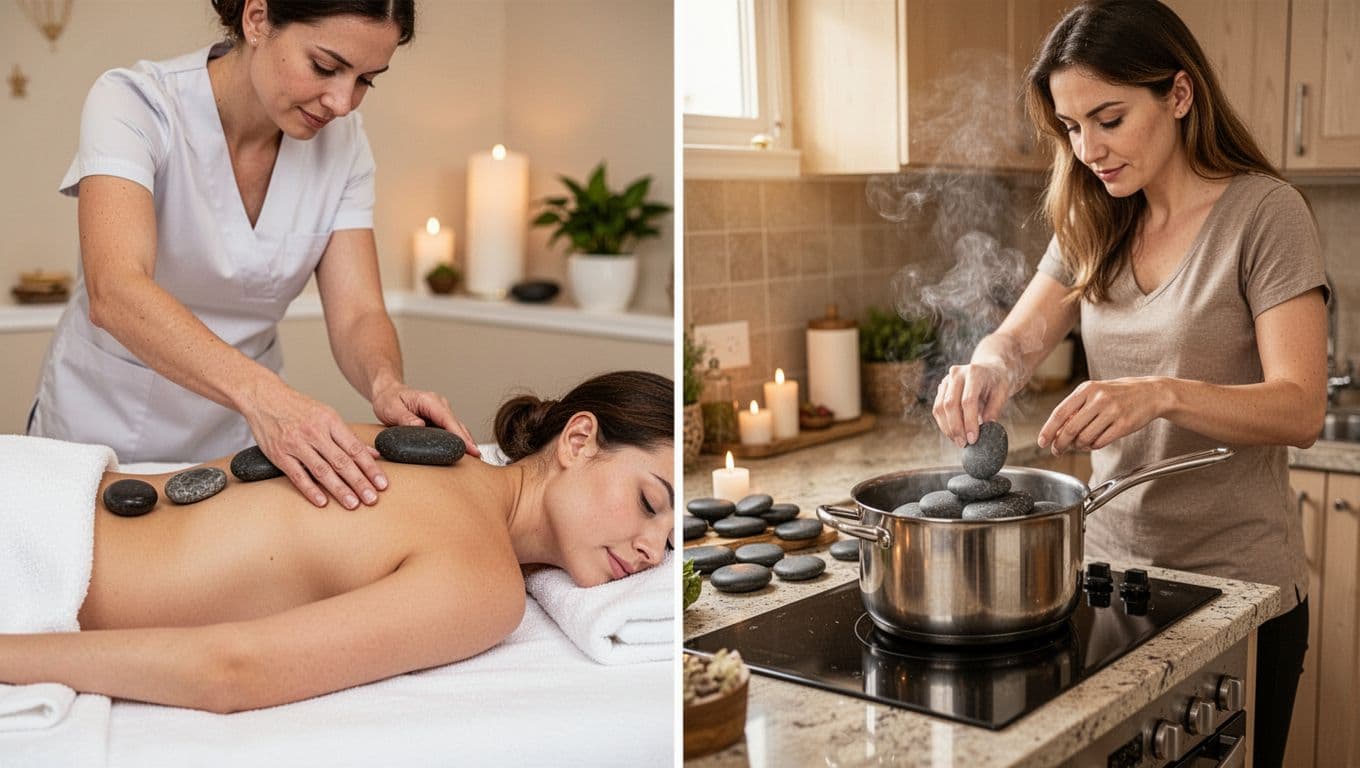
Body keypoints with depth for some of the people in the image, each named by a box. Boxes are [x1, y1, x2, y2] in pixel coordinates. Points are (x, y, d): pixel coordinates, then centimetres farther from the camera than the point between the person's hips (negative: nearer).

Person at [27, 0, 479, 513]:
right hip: (100, 432, -3)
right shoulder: (133, 104, -23)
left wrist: (386, 384, -36)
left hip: (240, 445, 3)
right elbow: (114, 293, -38)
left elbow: (357, 313, -13)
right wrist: (260, 393, -54)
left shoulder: (341, 139, -8)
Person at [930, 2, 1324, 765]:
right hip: (1112, 565, 5)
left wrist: (1162, 393, -37)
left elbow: (1301, 410, -19)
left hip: (1235, 584, -5)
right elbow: (1019, 338, 0)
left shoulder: (1263, 212, -13)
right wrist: (989, 368, -24)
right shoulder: (1094, 227, 6)